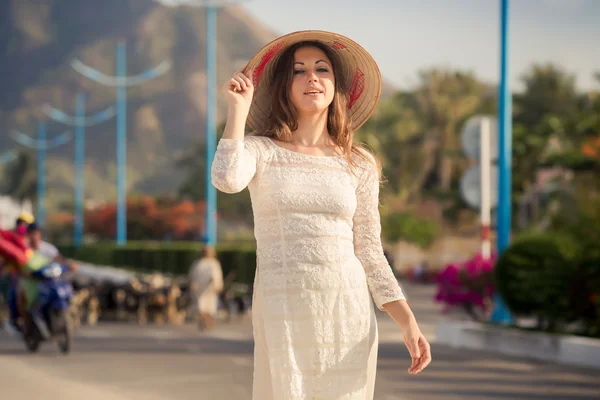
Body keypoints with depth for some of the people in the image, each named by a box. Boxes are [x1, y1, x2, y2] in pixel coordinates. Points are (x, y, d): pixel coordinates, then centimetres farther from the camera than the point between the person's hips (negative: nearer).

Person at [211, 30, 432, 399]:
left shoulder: (360, 165, 10)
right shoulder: (261, 151, 5)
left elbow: (369, 253, 9)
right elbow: (227, 180, -19)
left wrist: (408, 322, -1)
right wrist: (238, 108, -8)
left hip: (348, 312, 2)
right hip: (283, 312, -2)